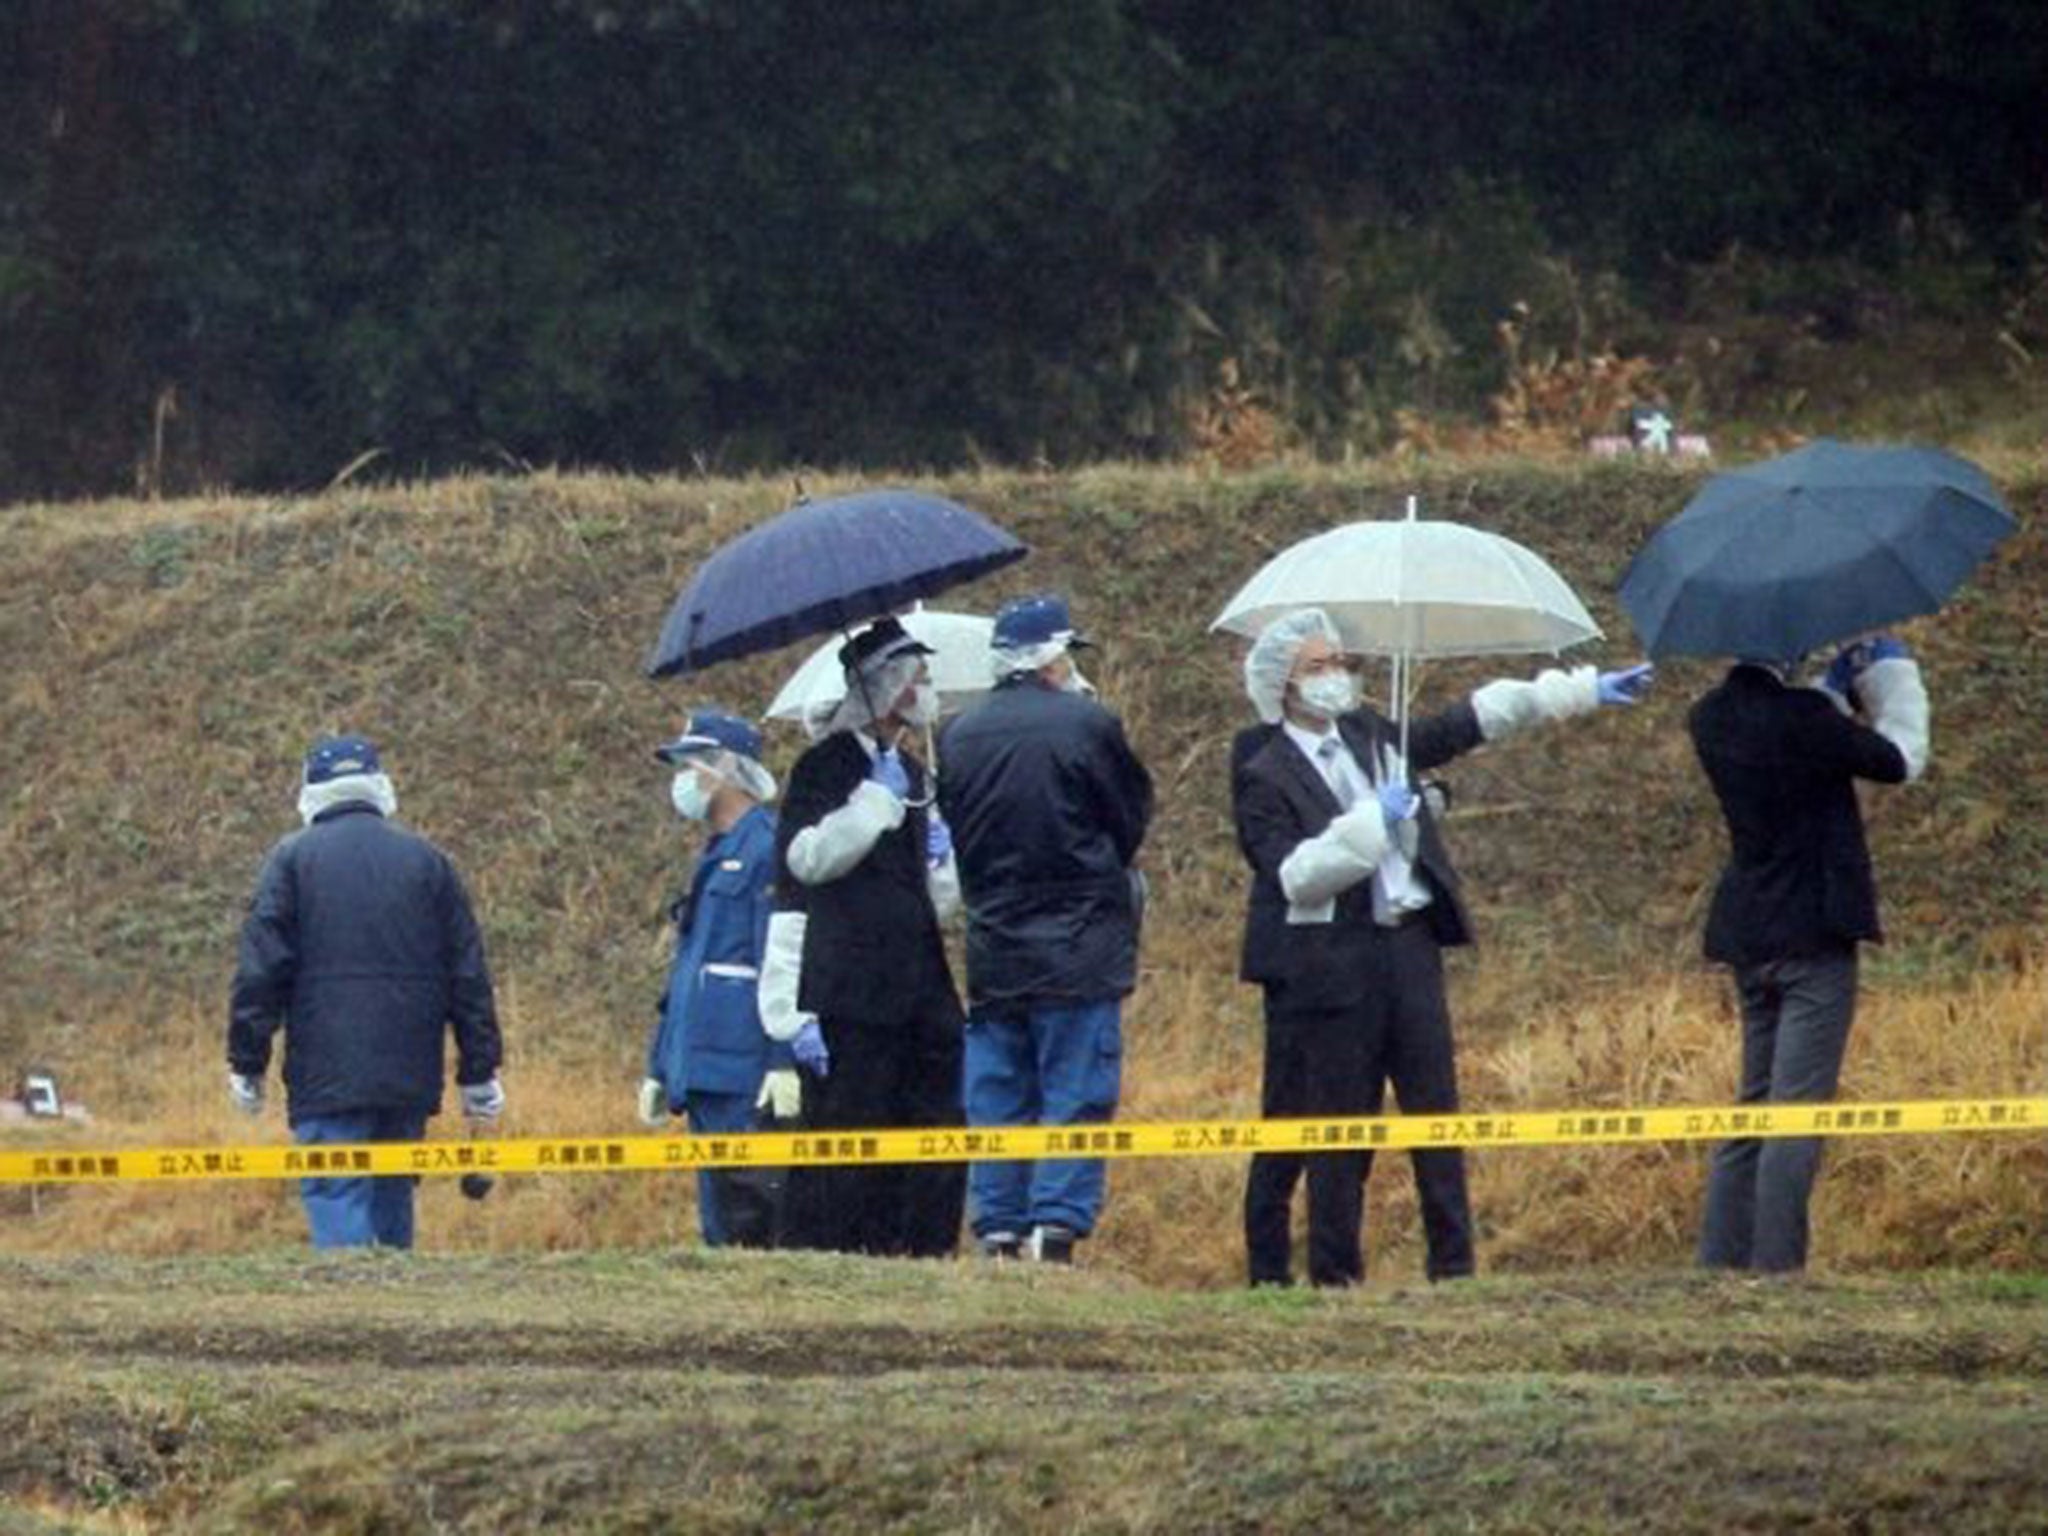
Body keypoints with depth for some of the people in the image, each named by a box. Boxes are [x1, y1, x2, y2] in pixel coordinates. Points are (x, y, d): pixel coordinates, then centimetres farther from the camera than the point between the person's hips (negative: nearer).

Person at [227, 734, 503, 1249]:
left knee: (336, 1203, -8)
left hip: (327, 1074, -4)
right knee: (393, 1202, 15)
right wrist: (479, 1072, 15)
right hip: (410, 1078, 4)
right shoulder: (427, 861, 11)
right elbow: (469, 978, 11)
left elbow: (261, 970, -3)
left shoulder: (292, 859, 2)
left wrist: (246, 1065, 2)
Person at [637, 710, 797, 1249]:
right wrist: (660, 1068, 25)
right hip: (705, 1073, 10)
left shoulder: (767, 849, -8)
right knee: (720, 1229, 8)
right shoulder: (715, 858, 22)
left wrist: (784, 1062, -22)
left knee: (747, 1218, -13)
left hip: (747, 1079, -10)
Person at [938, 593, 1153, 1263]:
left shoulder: (960, 738, 5)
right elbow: (1132, 817, 0)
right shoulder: (1086, 726, -10)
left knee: (997, 1101, 9)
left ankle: (998, 1233, 8)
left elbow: (954, 831, 12)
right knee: (1075, 1097, -2)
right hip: (1079, 950, -5)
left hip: (993, 951, 5)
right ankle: (1056, 1229, -10)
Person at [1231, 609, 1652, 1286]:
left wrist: (1582, 692, 21)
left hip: (1406, 947, 6)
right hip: (1325, 967, -6)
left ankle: (1453, 1263, 8)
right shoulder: (1266, 777, -6)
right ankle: (1334, 1275, 5)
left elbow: (1469, 722, 20)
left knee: (1435, 1109, 5)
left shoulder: (1369, 736, 13)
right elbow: (1293, 875, -17)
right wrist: (1370, 823, -21)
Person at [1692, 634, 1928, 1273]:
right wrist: (1892, 671, 5)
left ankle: (1722, 1260, 14)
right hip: (1814, 933, -8)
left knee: (1754, 1107, 15)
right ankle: (1776, 1266, -9)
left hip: (1748, 934, 8)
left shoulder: (1711, 719, 3)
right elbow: (1900, 760, -7)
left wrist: (1837, 687, 18)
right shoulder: (1795, 717, -19)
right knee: (1798, 1109, -6)